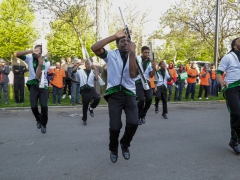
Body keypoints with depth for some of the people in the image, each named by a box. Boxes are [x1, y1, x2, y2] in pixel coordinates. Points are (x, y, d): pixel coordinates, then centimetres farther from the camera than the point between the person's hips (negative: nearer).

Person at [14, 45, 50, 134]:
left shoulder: (46, 62, -12)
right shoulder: (30, 58, -6)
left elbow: (38, 77, -19)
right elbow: (16, 54, -22)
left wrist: (40, 64, -32)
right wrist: (30, 51, -31)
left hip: (43, 85, -1)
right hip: (33, 85, 1)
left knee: (44, 106, -14)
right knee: (33, 106, -8)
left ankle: (43, 124, 11)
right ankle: (38, 120, 25)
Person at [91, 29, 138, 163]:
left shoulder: (134, 57, 8)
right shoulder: (111, 55, 3)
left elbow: (133, 74, -12)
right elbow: (95, 48, -16)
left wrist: (132, 52, -16)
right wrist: (115, 36, -15)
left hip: (129, 93, 2)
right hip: (114, 94, -2)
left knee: (133, 123, -15)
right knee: (115, 126, -7)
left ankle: (125, 145, 18)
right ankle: (113, 149, 26)